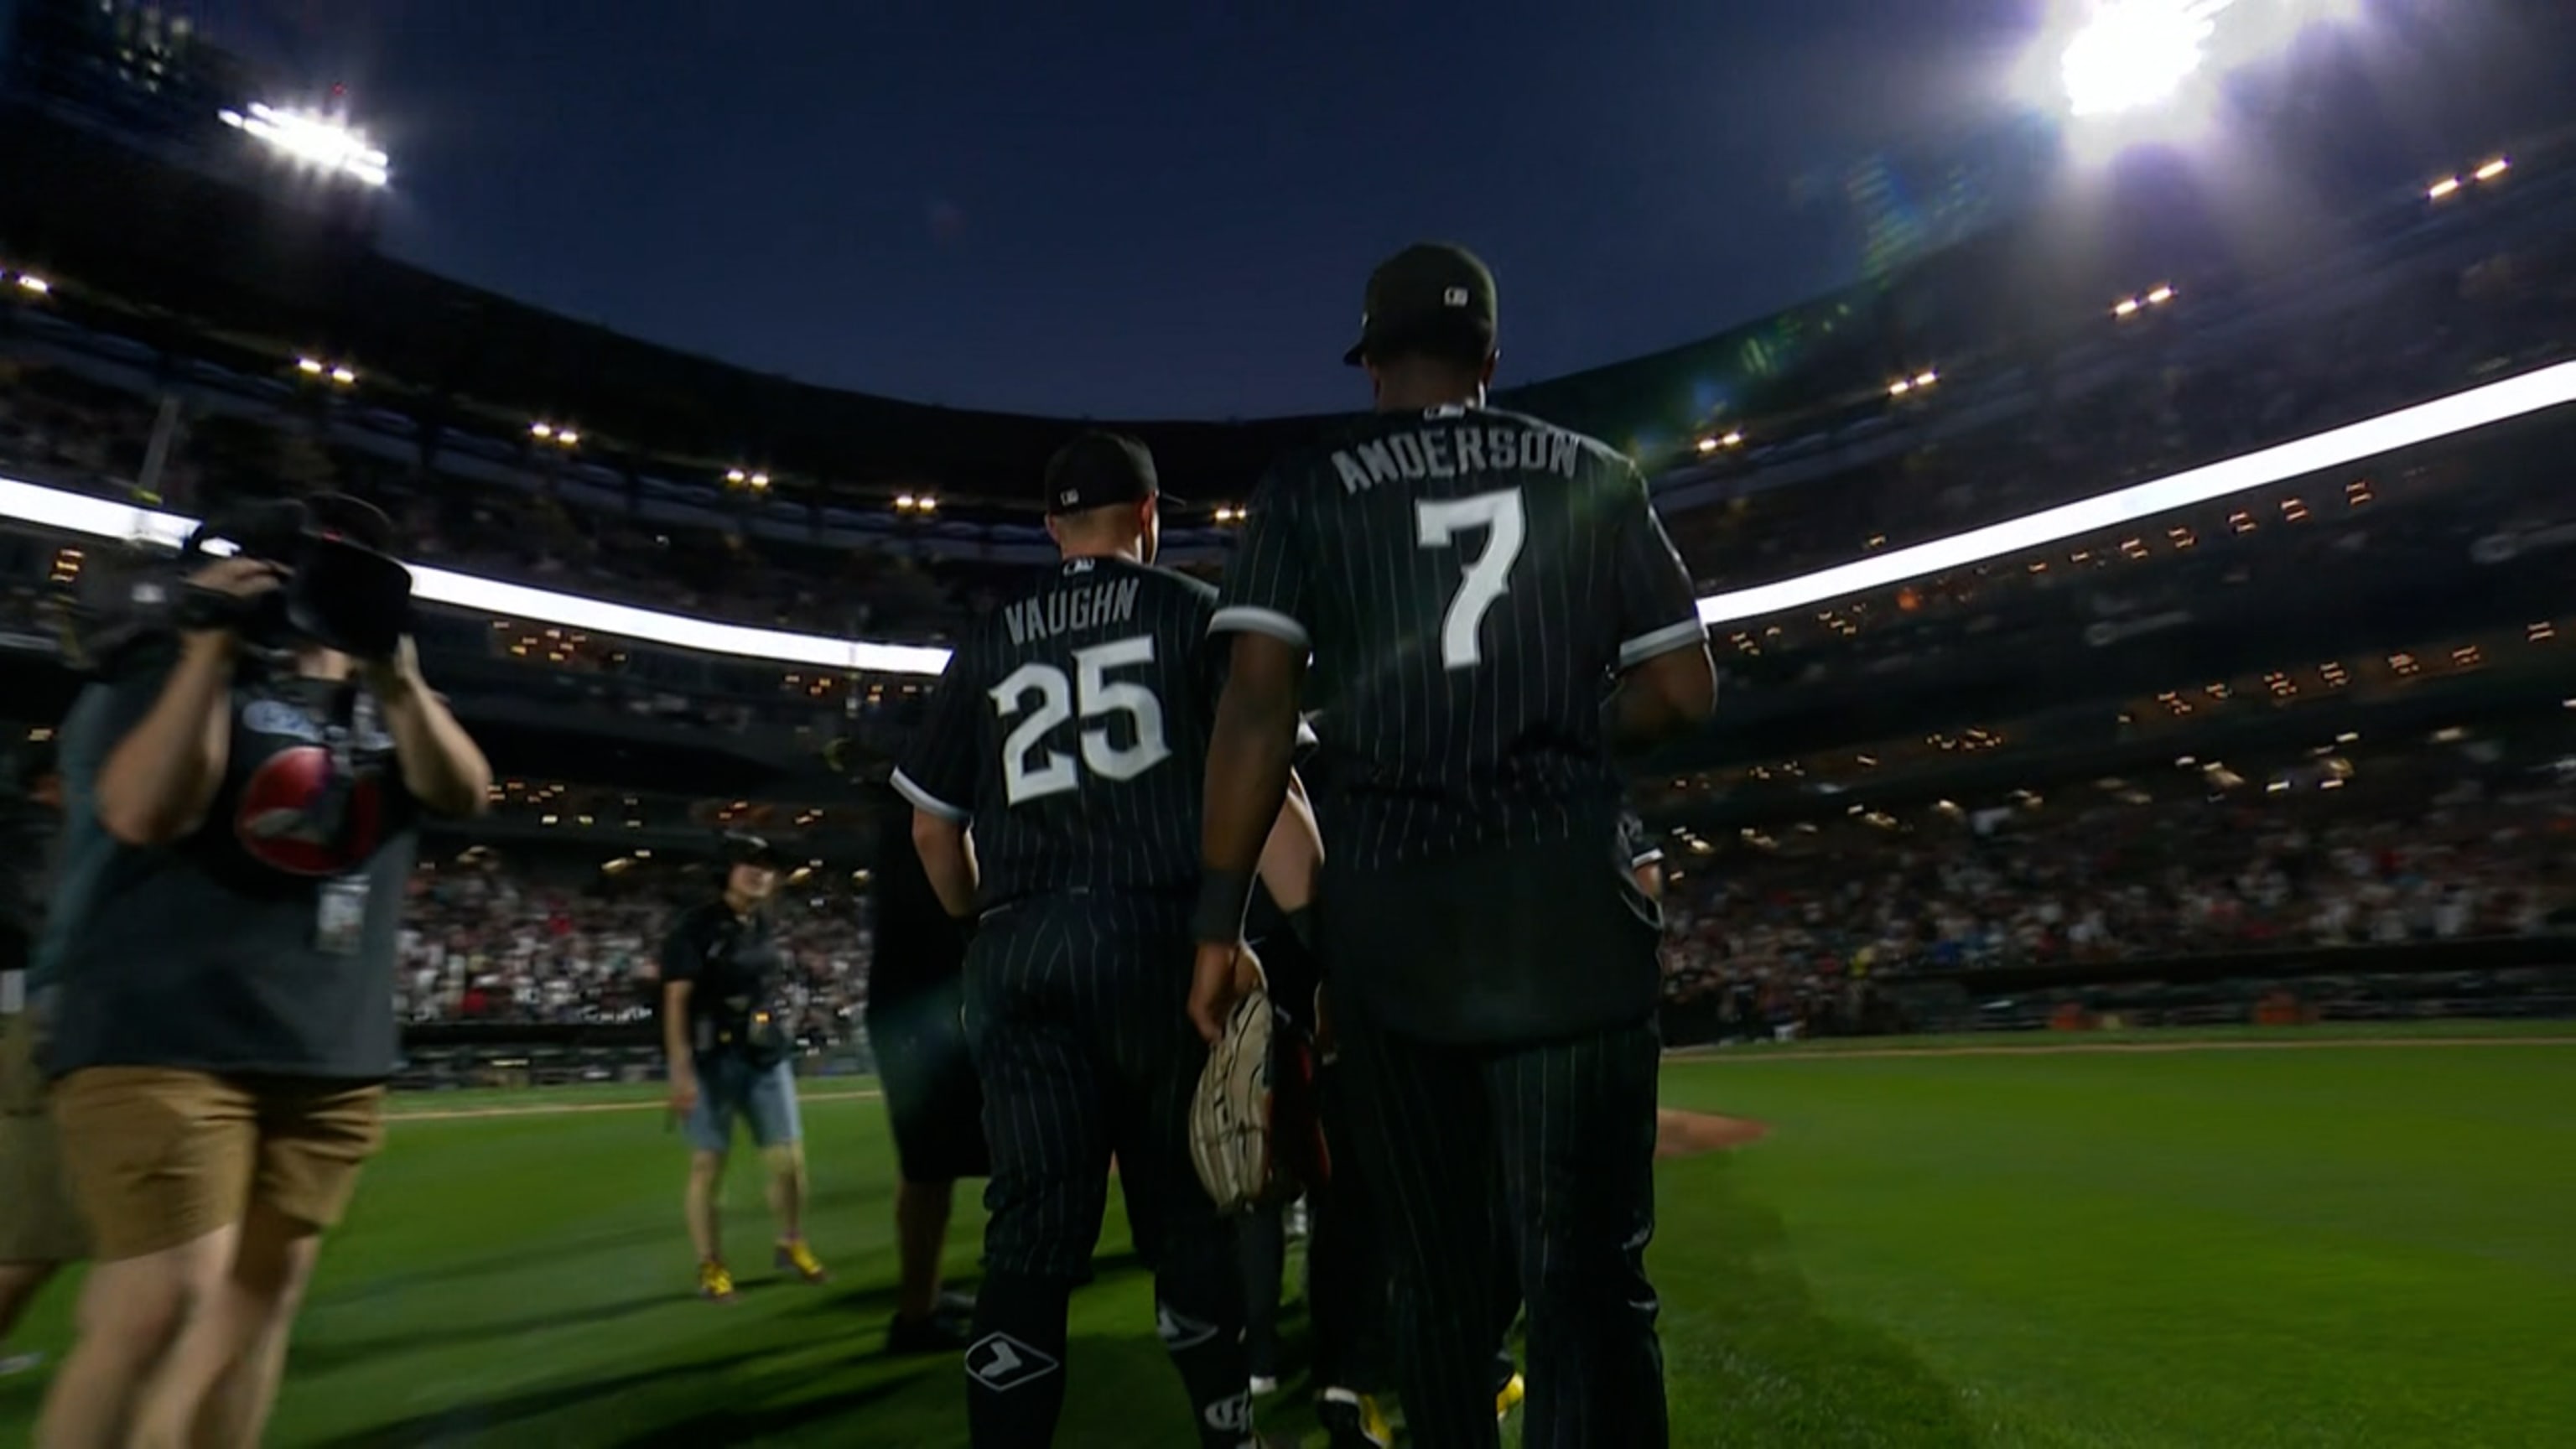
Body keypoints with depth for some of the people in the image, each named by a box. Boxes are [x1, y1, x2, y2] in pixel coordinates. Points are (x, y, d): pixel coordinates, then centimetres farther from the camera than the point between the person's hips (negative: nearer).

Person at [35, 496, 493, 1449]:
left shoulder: (391, 700, 15)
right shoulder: (178, 669, 3)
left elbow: (463, 794, -5)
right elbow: (145, 812, -15)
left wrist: (390, 670, -18)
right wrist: (213, 645, -16)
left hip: (337, 1056, 4)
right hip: (162, 1039, -4)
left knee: (259, 1299, 9)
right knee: (168, 1304, -11)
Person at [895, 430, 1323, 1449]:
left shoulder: (989, 641, 15)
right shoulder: (1193, 611, 7)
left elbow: (933, 827, 15)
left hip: (1018, 948, 3)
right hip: (1155, 932, -2)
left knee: (1030, 1227, 5)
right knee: (1186, 1203, 11)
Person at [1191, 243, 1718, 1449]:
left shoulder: (1311, 488, 7)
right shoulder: (1594, 476, 12)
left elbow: (1259, 704, -5)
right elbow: (1684, 692, 9)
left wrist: (1220, 921, -4)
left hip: (1388, 907, 0)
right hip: (1563, 894, 1)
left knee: (1437, 1272, 13)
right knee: (1587, 1270, 2)